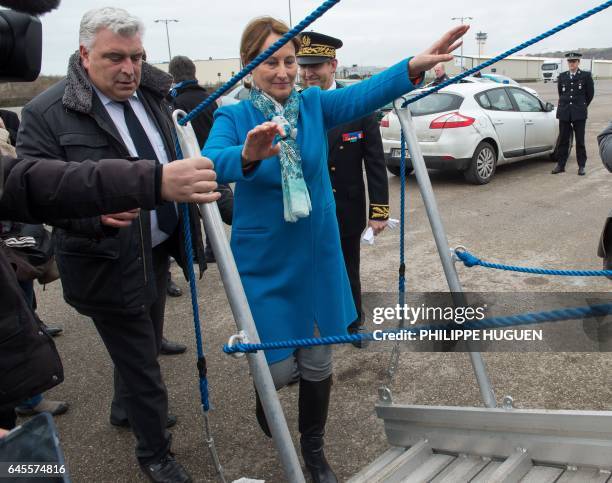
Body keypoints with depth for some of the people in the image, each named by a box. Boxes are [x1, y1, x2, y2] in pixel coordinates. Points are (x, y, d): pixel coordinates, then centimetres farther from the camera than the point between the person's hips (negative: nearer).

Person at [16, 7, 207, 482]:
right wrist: (95, 214, -35)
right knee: (141, 362, 5)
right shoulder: (47, 112, -16)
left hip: (158, 251, 7)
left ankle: (127, 408, 53)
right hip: (109, 263, -7)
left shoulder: (153, 96, 4)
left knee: (144, 346, 25)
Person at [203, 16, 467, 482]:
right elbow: (211, 162, -29)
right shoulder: (233, 118, -8)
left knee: (318, 363, 12)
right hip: (264, 265, -2)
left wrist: (415, 66, -40)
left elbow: (363, 94, -21)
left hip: (318, 259, 3)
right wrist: (247, 155, -52)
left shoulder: (314, 105, -2)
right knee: (279, 367, 1)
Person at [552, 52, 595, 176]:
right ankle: (560, 165, 13)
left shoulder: (586, 76, 0)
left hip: (579, 114, -2)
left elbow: (590, 93, 7)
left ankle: (581, 166, 9)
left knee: (580, 141, 2)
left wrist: (582, 106, 12)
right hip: (564, 113, 2)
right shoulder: (562, 76, 8)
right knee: (563, 140, 6)